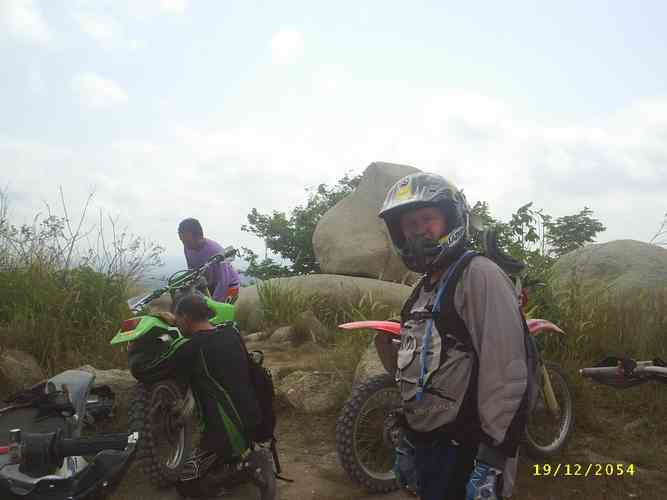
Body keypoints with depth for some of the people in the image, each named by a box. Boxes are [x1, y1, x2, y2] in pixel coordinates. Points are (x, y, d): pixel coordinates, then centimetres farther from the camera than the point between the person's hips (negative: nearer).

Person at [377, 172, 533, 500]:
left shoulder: (479, 274, -16)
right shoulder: (423, 288, 13)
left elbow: (506, 375, -22)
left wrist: (491, 461, -23)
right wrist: (405, 440, 20)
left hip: (463, 453, -8)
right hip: (425, 445, 8)